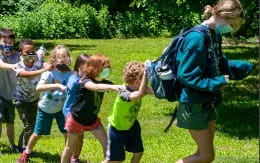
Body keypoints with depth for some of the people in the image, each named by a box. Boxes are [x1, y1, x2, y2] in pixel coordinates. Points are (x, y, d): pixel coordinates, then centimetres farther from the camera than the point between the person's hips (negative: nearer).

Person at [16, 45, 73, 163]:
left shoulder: (70, 74, -13)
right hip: (45, 108, -2)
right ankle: (26, 153, 35)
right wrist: (57, 86, -50)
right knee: (37, 134, 10)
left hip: (61, 109, 2)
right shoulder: (49, 73, -25)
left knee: (67, 133, 0)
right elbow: (38, 87, -41)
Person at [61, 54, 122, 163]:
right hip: (77, 119, -5)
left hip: (92, 119, 6)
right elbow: (95, 87, -50)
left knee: (106, 143, -5)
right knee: (70, 147, 11)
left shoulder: (103, 82, -5)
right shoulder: (85, 81, -26)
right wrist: (112, 87, -66)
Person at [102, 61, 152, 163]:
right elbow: (141, 93, -57)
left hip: (131, 125, 7)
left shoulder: (138, 88, -14)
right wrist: (146, 74, -60)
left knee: (138, 152, 10)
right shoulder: (124, 93, -39)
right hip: (117, 129, -7)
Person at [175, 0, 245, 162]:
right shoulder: (197, 38, -23)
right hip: (194, 104, -9)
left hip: (208, 102, 9)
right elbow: (186, 76, -23)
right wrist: (217, 83, -20)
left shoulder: (215, 35, 4)